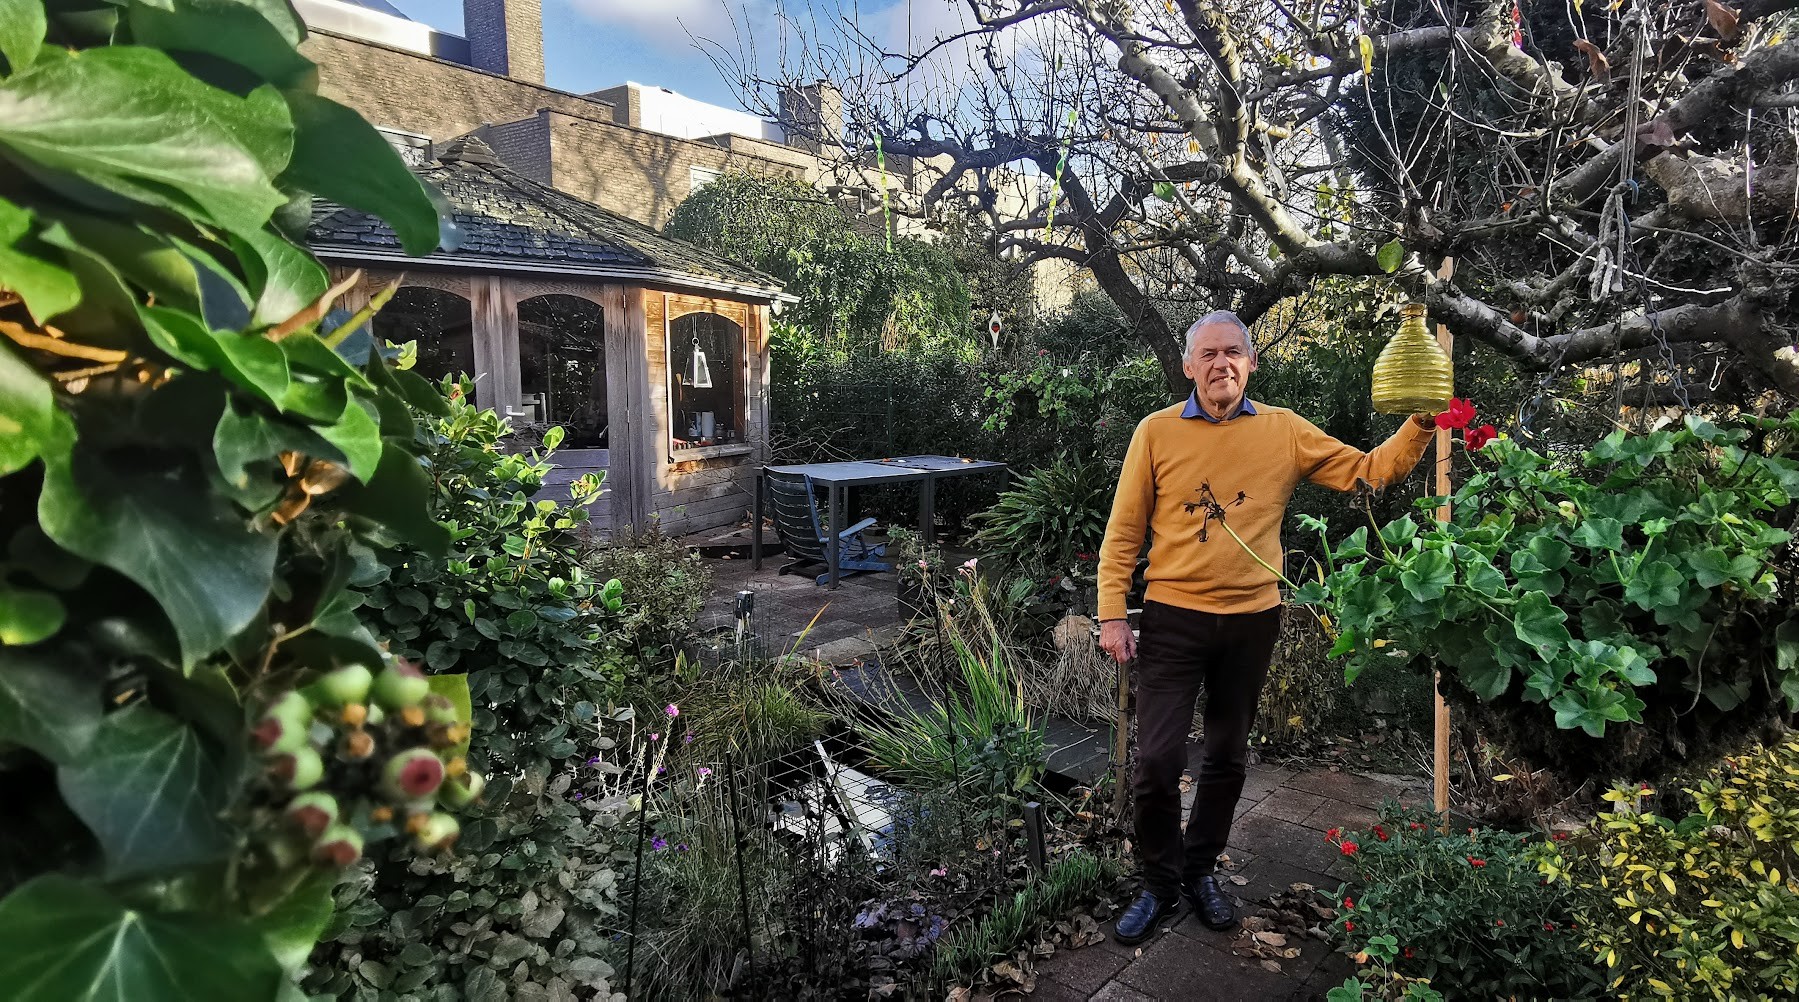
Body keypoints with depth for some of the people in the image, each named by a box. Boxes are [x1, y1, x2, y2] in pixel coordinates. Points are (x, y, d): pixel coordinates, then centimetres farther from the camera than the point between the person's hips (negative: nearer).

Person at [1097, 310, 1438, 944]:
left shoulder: (1285, 432, 2)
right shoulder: (1157, 432, -4)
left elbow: (1370, 471, 3)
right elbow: (1124, 530, -4)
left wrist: (1420, 423, -12)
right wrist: (1112, 613, -7)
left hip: (1251, 622, 3)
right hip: (1173, 619, -2)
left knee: (1228, 758, 16)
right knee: (1157, 760, -2)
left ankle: (1200, 870, 38)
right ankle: (1160, 885, 21)